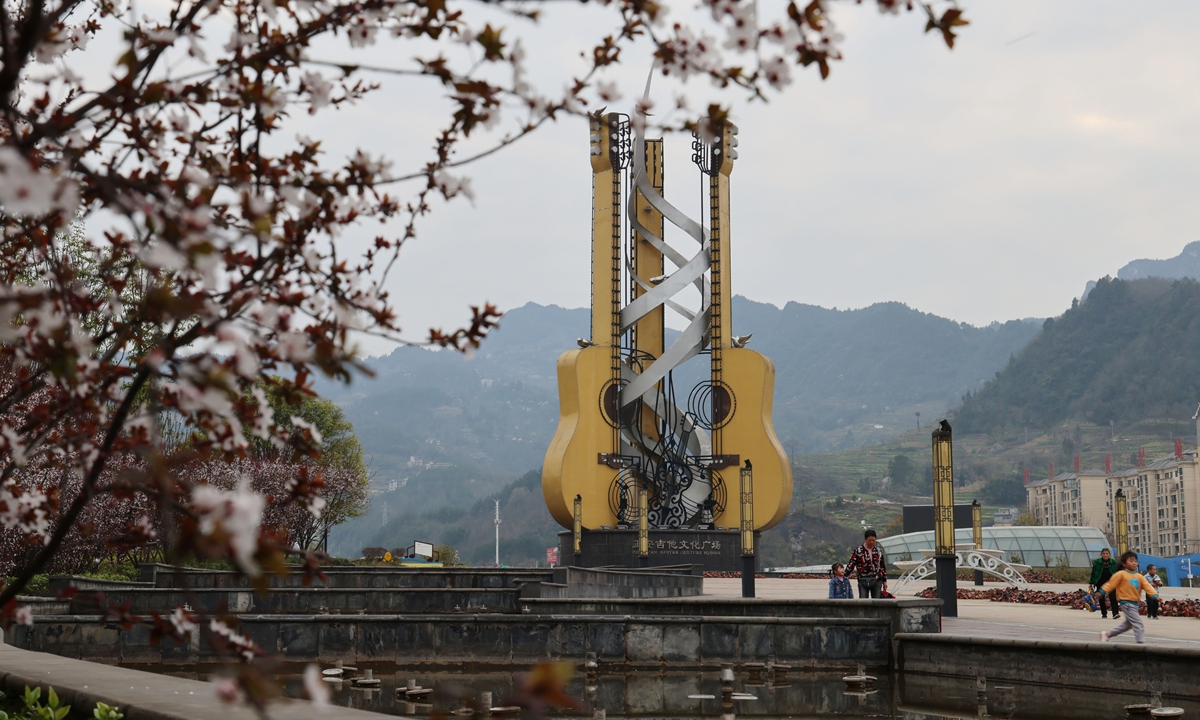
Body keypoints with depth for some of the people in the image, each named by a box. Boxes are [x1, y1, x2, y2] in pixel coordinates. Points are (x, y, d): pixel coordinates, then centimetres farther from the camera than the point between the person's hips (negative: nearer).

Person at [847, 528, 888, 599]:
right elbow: (851, 564, -3)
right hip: (863, 581, -3)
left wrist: (884, 581, 16)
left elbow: (883, 567, 15)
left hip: (877, 581, 3)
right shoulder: (859, 551, -3)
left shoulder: (879, 551, 8)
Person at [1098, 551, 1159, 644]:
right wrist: (1102, 592, -9)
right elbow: (1111, 584, -5)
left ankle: (1107, 634, 31)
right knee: (1137, 623, -14)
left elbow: (1147, 586, 0)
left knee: (1128, 623, 20)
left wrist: (1155, 595, -14)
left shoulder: (1139, 576, 11)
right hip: (1126, 602, -8)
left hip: (1135, 603, 8)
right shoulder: (1121, 574, -6)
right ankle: (1141, 642, -12)